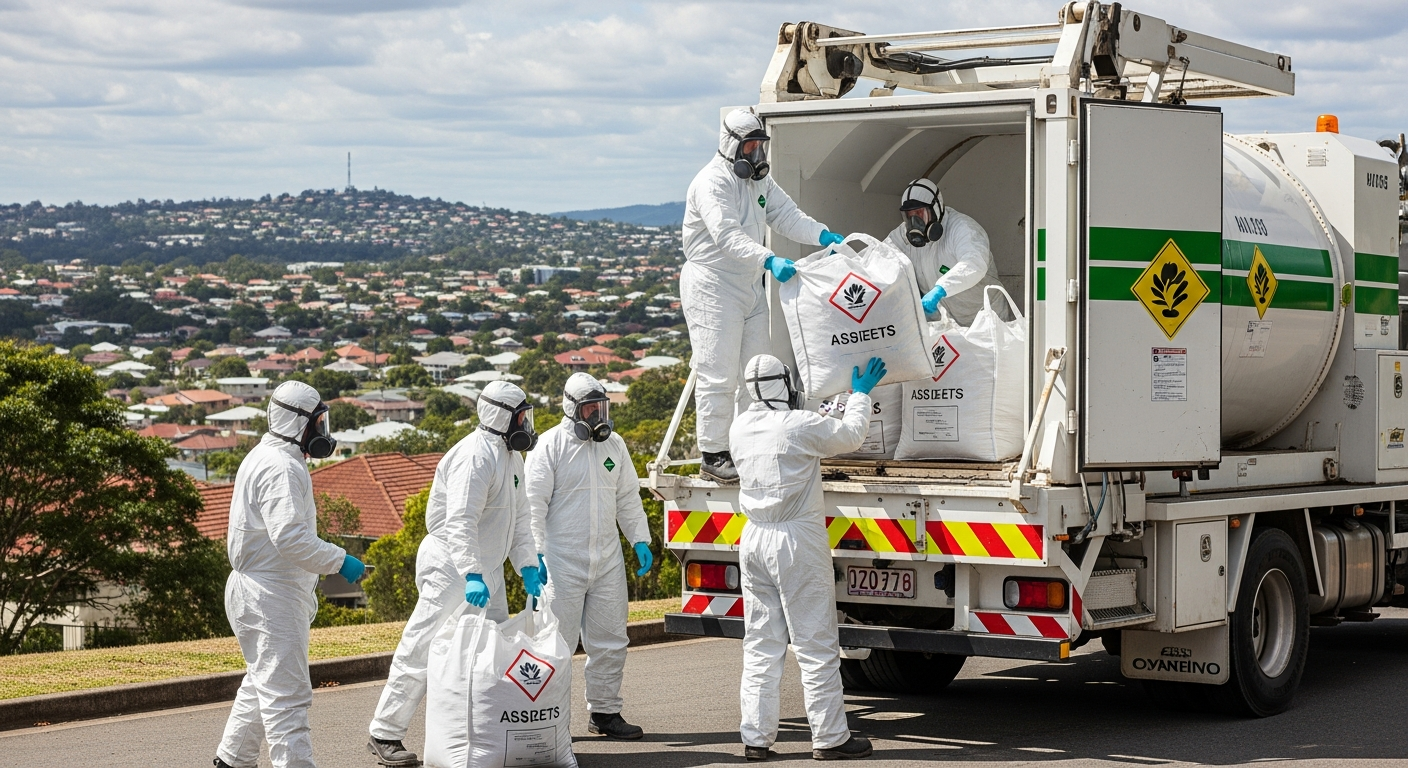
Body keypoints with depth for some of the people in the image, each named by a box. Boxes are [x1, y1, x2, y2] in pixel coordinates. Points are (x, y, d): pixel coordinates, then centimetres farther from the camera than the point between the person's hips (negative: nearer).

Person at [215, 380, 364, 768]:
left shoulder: (265, 458, 15)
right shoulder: (281, 468, -20)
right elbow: (290, 537, -29)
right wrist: (339, 561, -23)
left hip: (258, 588, 11)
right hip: (271, 596, -11)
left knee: (263, 681, 22)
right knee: (287, 693, -10)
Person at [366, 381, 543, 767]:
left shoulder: (511, 456, 12)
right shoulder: (475, 456, -20)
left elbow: (518, 518, 16)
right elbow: (460, 522, -30)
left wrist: (528, 567, 6)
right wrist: (471, 575, -37)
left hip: (486, 569, 10)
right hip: (451, 565, -10)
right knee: (424, 649, -9)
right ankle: (384, 735, -3)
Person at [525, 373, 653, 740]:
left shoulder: (614, 445, 10)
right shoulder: (550, 445, -6)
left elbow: (628, 498, 18)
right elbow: (534, 504, -9)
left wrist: (640, 540, 8)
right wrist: (535, 556, -15)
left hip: (607, 560, 6)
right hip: (562, 561, -5)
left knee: (610, 641, 9)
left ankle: (605, 712, 20)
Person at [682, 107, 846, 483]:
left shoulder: (760, 181, 13)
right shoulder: (711, 183, -17)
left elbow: (787, 216, 7)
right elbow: (728, 236, -29)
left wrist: (824, 236, -11)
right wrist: (769, 261, -41)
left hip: (750, 287, 9)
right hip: (712, 287, -9)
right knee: (718, 376, -9)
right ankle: (713, 455, -2)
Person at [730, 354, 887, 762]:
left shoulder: (740, 429, 7)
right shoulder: (800, 425, -14)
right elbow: (851, 434, 1)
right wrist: (860, 394, 17)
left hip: (754, 540, 6)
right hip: (798, 543, -6)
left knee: (761, 645, 10)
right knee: (816, 645, 0)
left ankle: (755, 737, 10)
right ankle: (830, 738, 5)